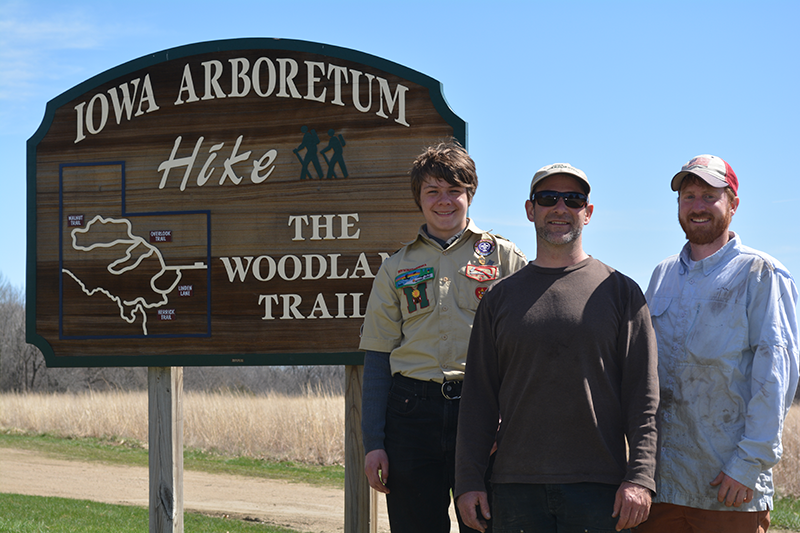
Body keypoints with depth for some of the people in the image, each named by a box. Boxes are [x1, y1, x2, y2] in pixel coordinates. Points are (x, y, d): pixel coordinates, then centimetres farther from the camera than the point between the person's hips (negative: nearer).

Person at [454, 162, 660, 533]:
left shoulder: (620, 291, 7)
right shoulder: (500, 297, 12)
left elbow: (642, 394, 1)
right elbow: (479, 396, 10)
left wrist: (639, 477, -9)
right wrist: (468, 480, 2)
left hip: (599, 488, -2)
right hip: (516, 485, 2)